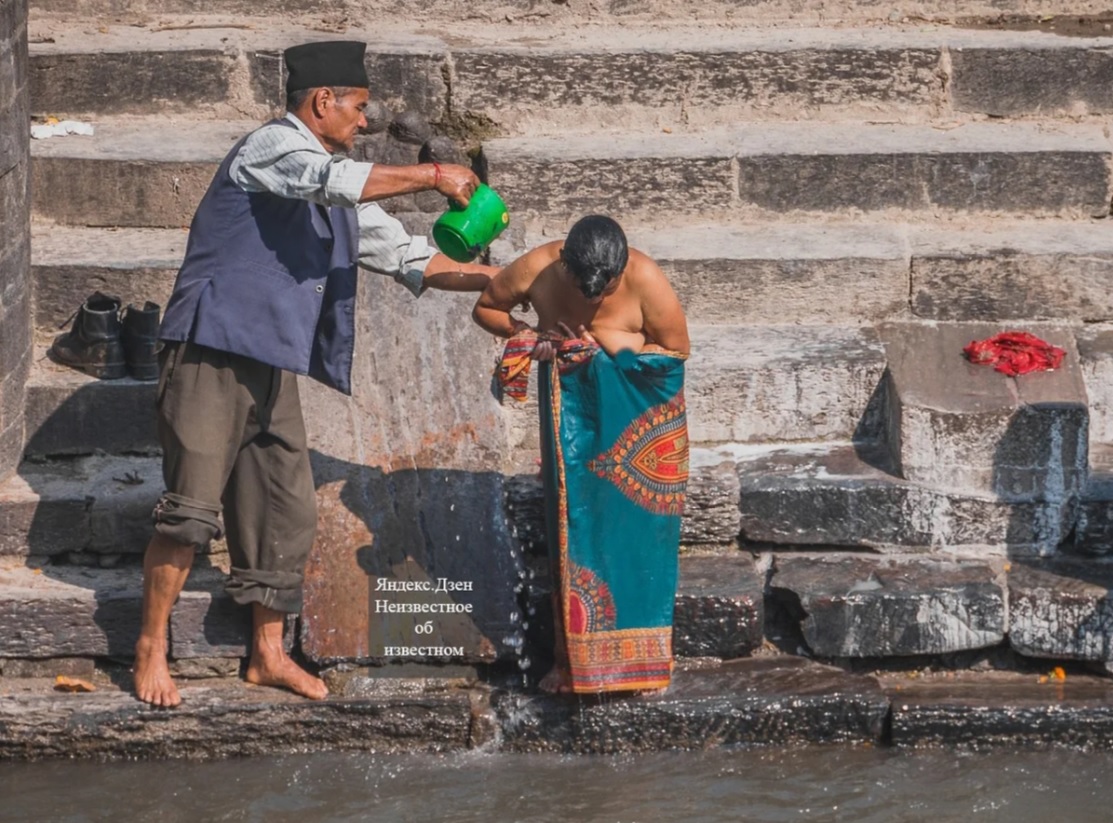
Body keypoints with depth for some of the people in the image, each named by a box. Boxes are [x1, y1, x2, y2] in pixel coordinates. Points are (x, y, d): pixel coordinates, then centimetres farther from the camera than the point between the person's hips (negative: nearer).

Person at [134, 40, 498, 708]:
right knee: (192, 508, -10)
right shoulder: (269, 148, -6)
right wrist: (431, 175, -20)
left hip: (275, 370, 9)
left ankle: (269, 654, 18)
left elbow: (408, 257, 21)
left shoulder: (340, 199, 18)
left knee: (288, 513, 7)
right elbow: (329, 179, -25)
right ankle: (152, 649, 1)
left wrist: (500, 281, 14)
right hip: (214, 357, -9)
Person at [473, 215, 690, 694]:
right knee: (572, 527, 1)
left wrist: (610, 346, -24)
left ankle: (639, 656, 7)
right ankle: (576, 658, 8)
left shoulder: (645, 281, -24)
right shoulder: (536, 271, -18)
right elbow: (484, 308, 0)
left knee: (635, 525, -2)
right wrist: (526, 335, -18)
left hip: (638, 412, -2)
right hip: (572, 407, 2)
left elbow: (676, 350, -14)